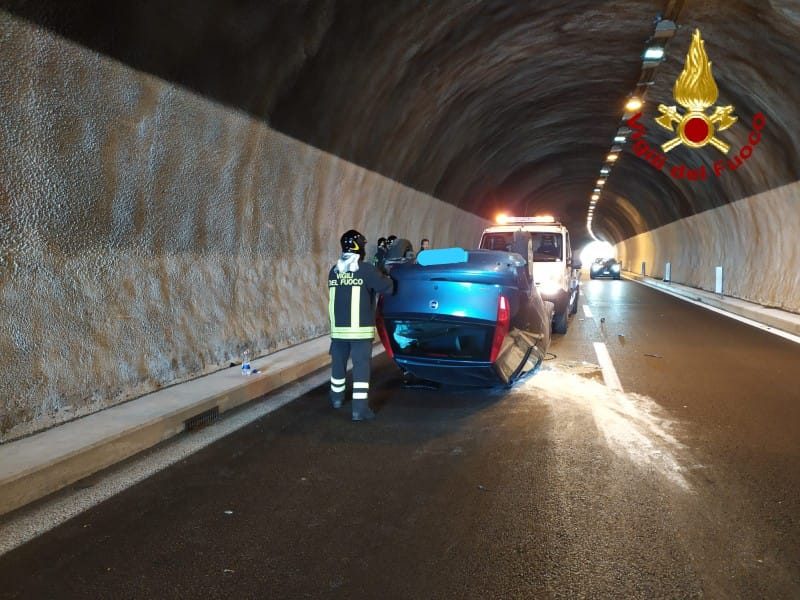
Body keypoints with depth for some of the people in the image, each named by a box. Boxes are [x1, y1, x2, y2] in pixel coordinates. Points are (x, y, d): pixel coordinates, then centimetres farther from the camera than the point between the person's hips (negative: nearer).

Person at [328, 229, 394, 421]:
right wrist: (387, 278, 14)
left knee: (338, 363, 19)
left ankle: (337, 397, 36)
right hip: (360, 328, -5)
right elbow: (387, 287, -9)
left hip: (338, 327, 5)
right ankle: (360, 408, -7)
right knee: (361, 366, -3)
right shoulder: (365, 269, -10)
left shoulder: (334, 271, 7)